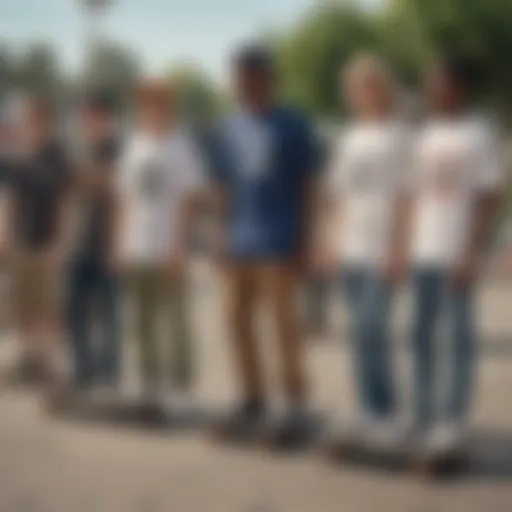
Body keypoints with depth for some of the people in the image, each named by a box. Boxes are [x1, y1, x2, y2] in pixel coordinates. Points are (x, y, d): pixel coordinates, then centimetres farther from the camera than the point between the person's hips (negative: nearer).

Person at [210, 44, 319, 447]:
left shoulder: (293, 125, -3)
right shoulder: (231, 128, 13)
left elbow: (307, 186, -3)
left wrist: (304, 240, -7)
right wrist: (224, 237, 15)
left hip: (278, 239, -6)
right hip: (240, 239, 6)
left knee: (283, 319, -6)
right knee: (238, 318, 9)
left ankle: (297, 410, 0)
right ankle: (253, 405, 22)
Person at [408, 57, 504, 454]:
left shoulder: (480, 135, -8)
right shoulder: (428, 135, 13)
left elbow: (490, 202, -11)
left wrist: (472, 256, -17)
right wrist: (408, 250, 13)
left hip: (457, 255, -7)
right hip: (424, 253, 7)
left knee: (458, 337, -1)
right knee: (422, 335, 9)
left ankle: (454, 422, 5)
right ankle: (423, 418, 16)